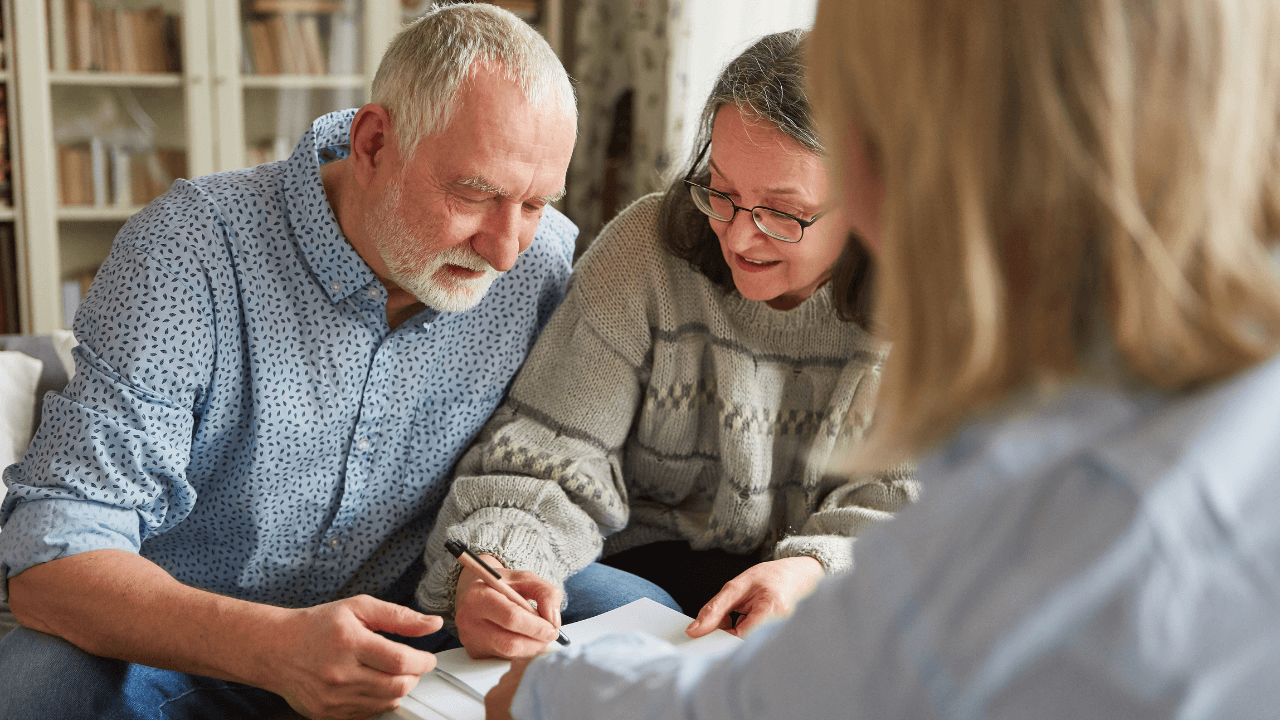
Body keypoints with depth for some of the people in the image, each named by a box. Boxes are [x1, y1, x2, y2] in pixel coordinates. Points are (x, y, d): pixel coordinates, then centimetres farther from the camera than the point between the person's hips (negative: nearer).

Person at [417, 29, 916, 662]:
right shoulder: (646, 250, -13)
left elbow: (911, 504, -8)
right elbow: (549, 457, -16)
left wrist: (814, 569, -29)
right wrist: (490, 567, -37)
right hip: (651, 562, -1)